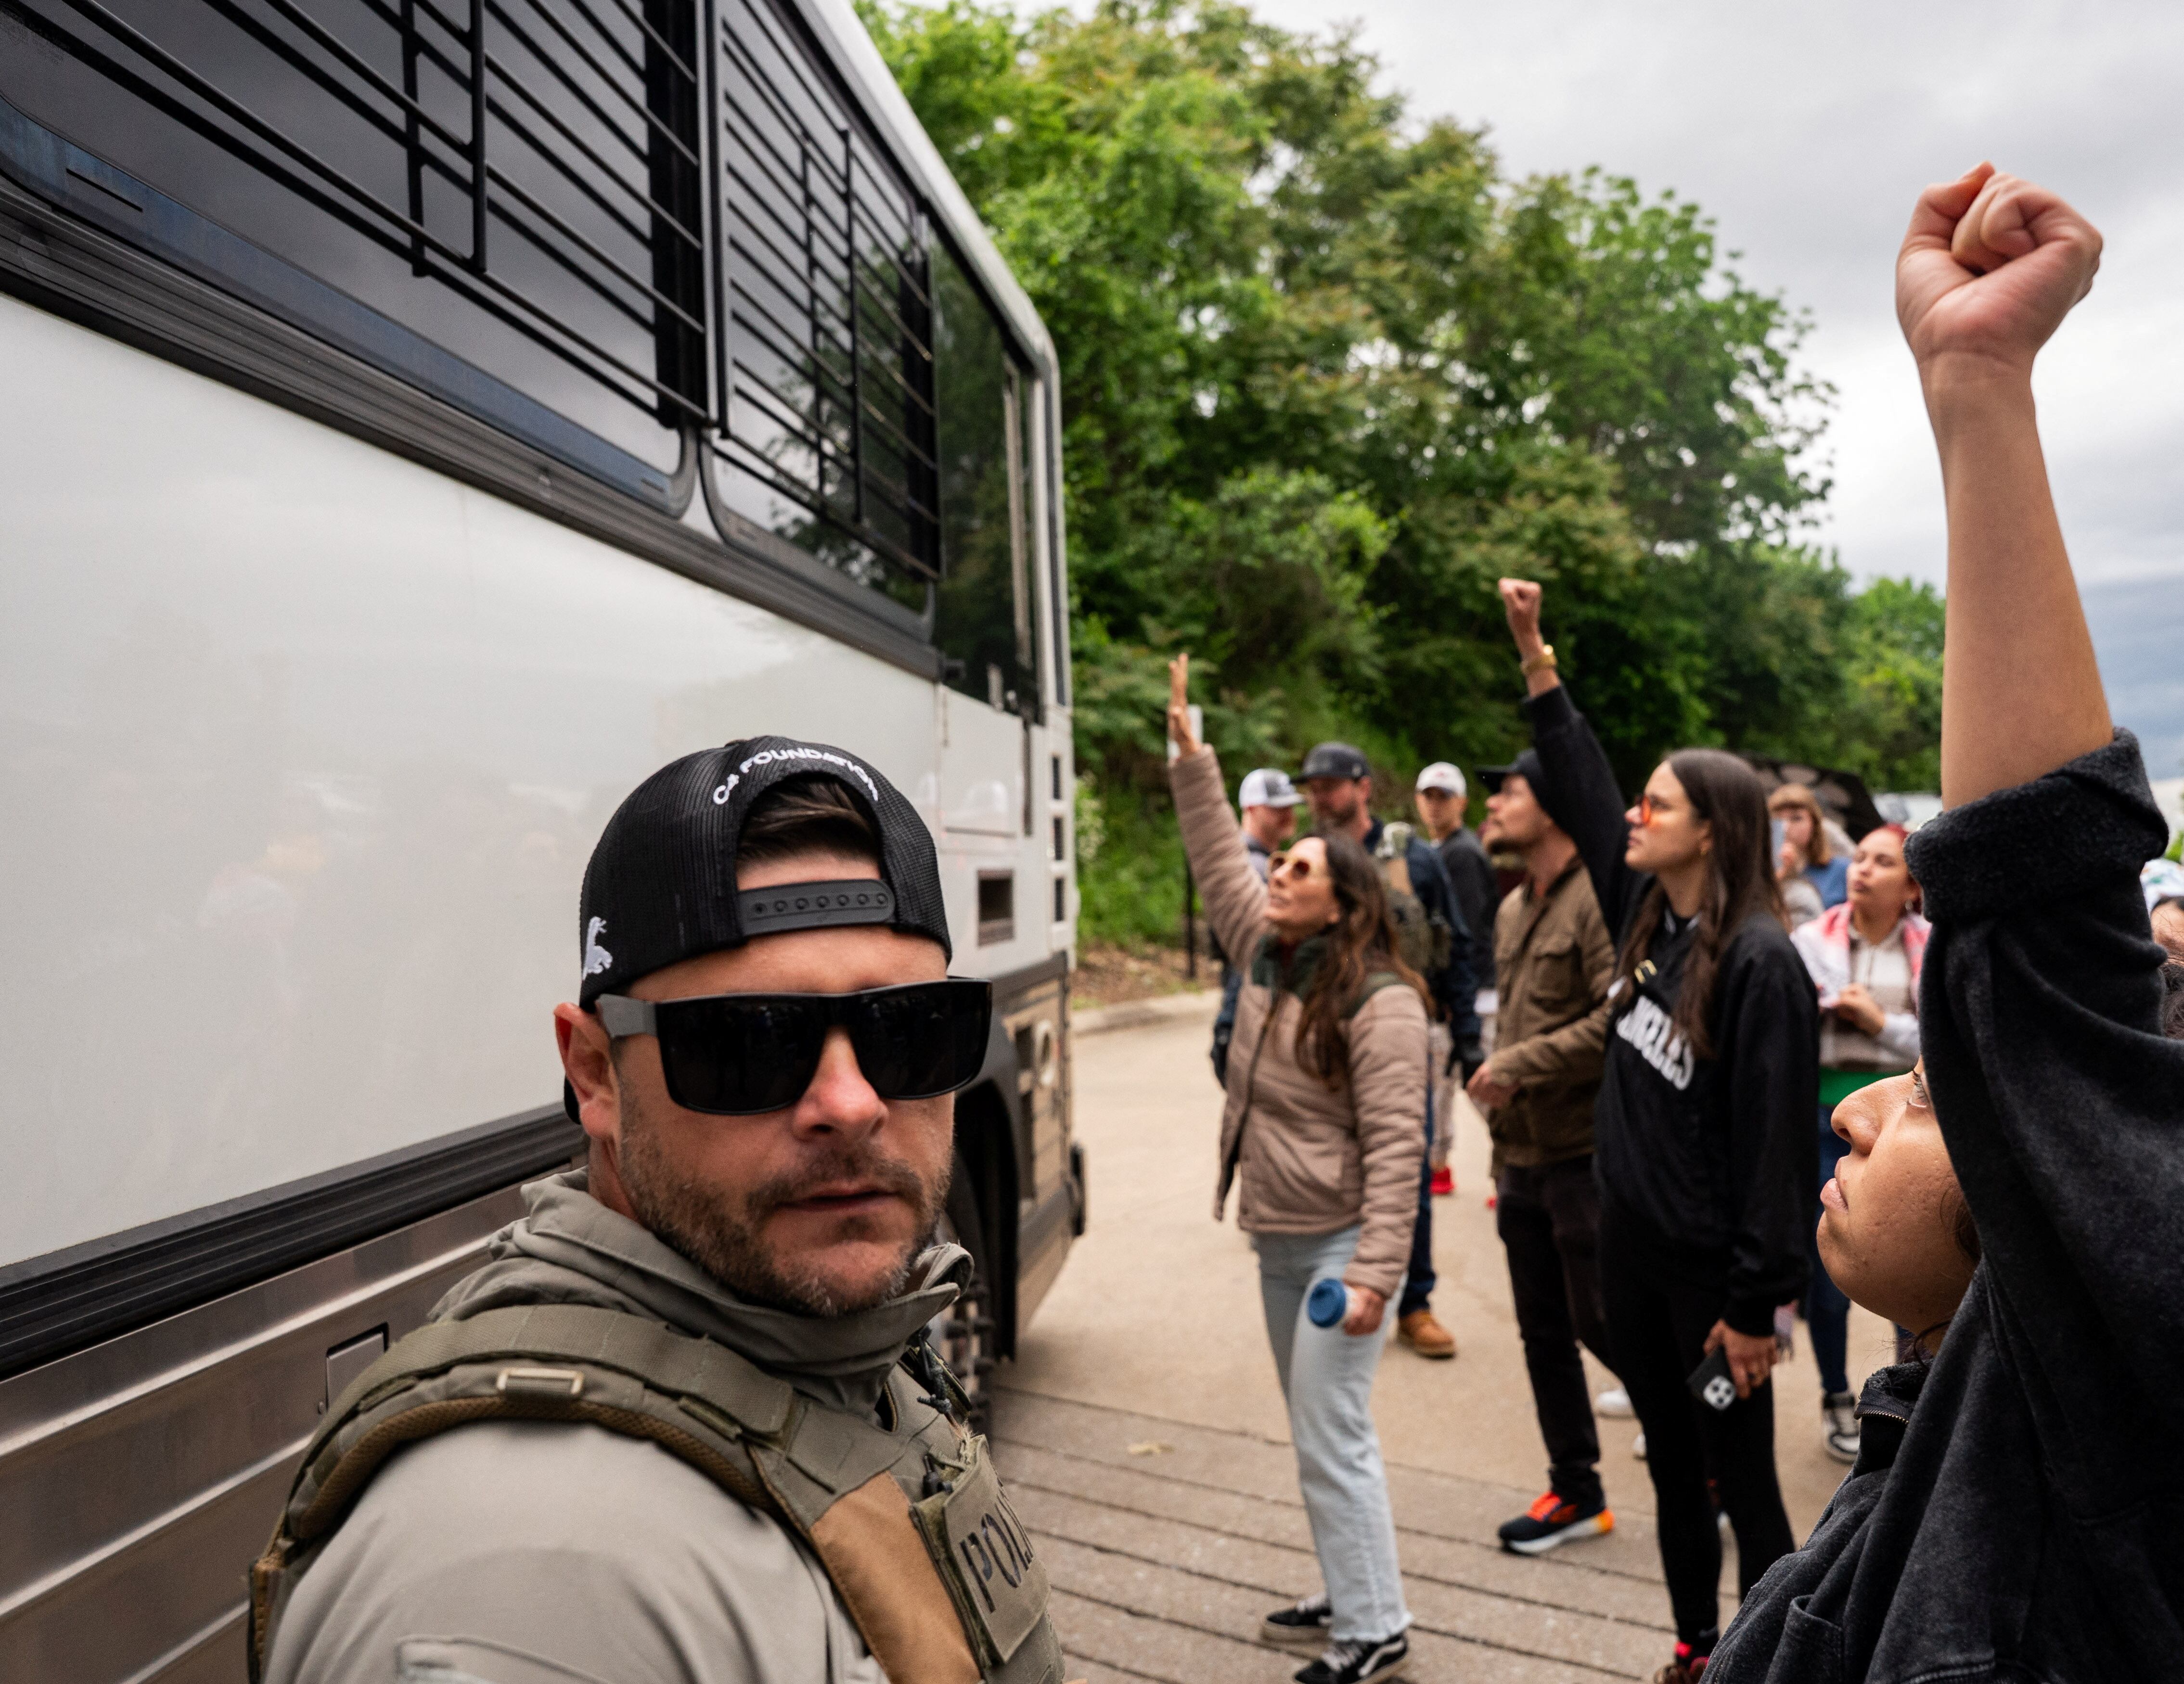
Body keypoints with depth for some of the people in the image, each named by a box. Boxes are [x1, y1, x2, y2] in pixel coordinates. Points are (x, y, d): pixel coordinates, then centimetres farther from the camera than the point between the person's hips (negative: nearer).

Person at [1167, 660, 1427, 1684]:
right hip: (1278, 1243, 9)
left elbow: (1394, 1148, -21)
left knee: (1331, 1439, -3)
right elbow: (1218, 863, 12)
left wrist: (1372, 1276, -25)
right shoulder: (1267, 957, 4)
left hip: (1339, 1247, -8)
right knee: (1320, 1435, 18)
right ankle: (1353, 1599, 33)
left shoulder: (1380, 1003, -19)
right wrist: (1189, 752, 10)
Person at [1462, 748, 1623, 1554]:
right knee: (1542, 1333, 15)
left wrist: (1518, 1066, -19)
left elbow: (1617, 1023, -25)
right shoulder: (1512, 910, 13)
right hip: (1523, 1156, 9)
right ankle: (1575, 1490, 30)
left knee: (1604, 1322, 1)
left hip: (1586, 1155, -9)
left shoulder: (1599, 899, -16)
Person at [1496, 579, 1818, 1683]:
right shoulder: (1648, 921, 3)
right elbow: (1580, 789, 11)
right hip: (1631, 1248, 8)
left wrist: (1755, 1303, -19)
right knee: (1673, 1470, 21)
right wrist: (1534, 656, 11)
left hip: (1708, 1266, -8)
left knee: (1743, 1481, 7)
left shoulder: (1759, 960, -19)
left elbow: (1773, 1138, -20)